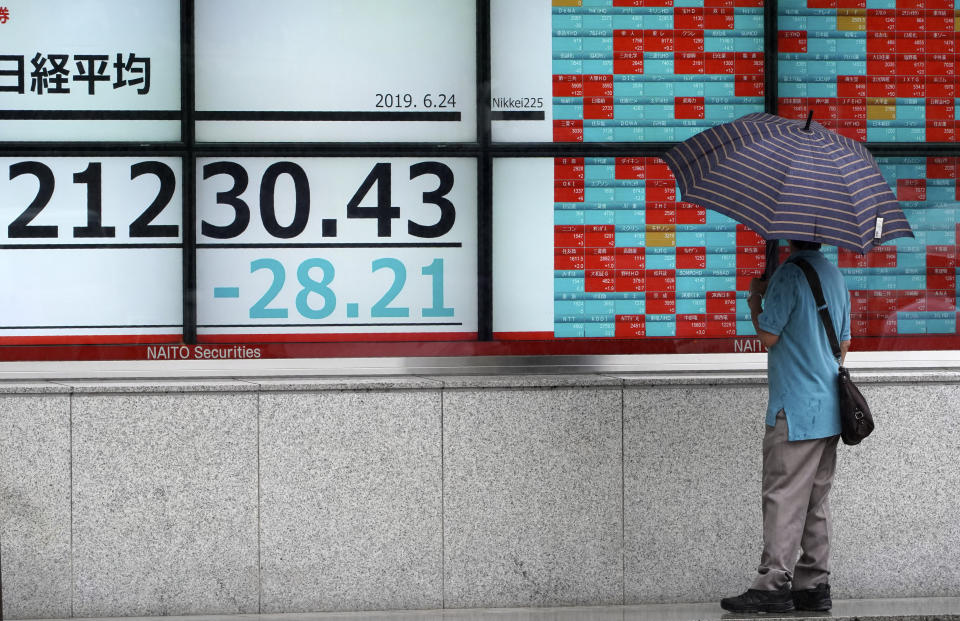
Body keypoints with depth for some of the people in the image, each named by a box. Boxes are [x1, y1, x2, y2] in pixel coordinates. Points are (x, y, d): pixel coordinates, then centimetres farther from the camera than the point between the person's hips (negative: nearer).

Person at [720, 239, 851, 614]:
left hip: (795, 410, -8)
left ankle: (774, 586, -9)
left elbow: (769, 335, -13)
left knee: (784, 498, -7)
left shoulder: (790, 274, -14)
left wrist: (755, 300, 5)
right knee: (815, 502, 11)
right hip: (829, 408, 8)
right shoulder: (835, 276, 14)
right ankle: (814, 585, 12)